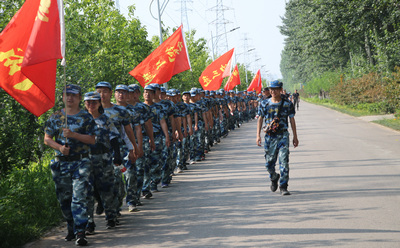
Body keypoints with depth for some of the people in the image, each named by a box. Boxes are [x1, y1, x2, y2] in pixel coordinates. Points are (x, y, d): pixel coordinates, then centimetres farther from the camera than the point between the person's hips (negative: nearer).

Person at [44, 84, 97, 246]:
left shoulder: (86, 117, 2)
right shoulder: (55, 117, 9)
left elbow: (92, 139, -4)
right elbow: (47, 139, 8)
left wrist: (73, 134, -16)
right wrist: (59, 147, -11)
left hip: (81, 161, -3)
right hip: (61, 162, 4)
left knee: (79, 197, -13)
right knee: (64, 198, 10)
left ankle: (80, 232, -15)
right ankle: (71, 229, 26)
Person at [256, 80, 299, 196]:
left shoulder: (287, 104, 1)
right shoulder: (264, 103, 5)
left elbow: (292, 120, 6)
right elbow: (260, 119, 9)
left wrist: (295, 137, 5)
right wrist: (258, 135, 0)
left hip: (283, 136, -2)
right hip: (269, 136, 2)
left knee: (284, 161, -10)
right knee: (269, 162, 8)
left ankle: (283, 187, -5)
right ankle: (274, 178, 38)